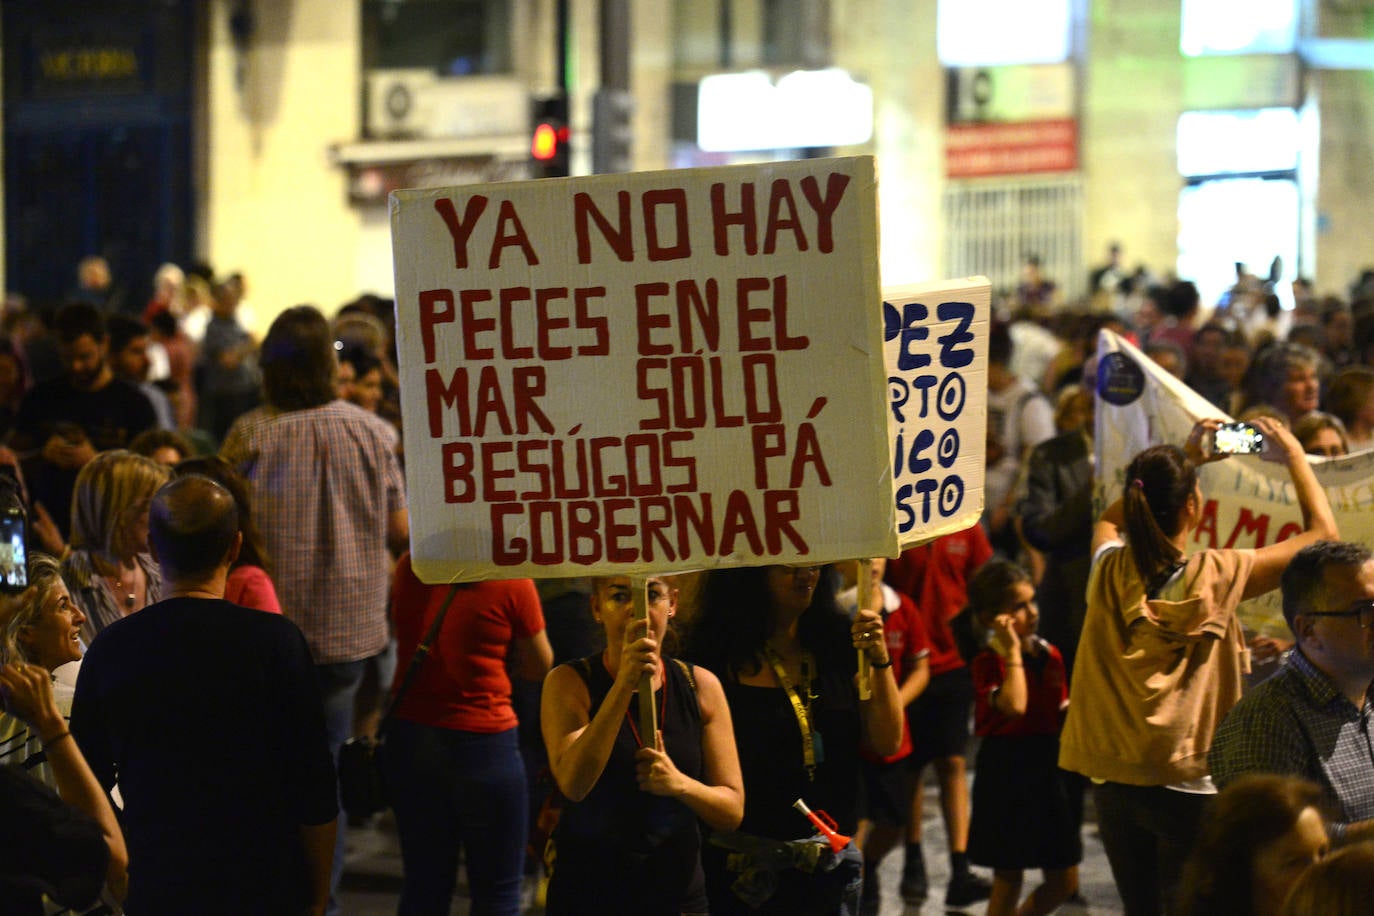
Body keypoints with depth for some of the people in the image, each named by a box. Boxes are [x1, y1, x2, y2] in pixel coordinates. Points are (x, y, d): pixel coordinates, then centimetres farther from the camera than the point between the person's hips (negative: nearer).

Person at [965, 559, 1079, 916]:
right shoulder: (989, 662, -13)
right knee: (1008, 880, 2)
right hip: (1006, 773, -6)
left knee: (1064, 882, 10)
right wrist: (1013, 650, -25)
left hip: (1048, 769, 6)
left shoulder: (1050, 655, 6)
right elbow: (1014, 705, -29)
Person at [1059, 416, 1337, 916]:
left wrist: (1186, 461, 25)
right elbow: (1322, 534, -4)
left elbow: (1110, 518, 25)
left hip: (1113, 783, 5)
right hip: (1190, 786, -5)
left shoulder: (1110, 572, -2)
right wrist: (1294, 455, 10)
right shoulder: (1215, 577, -14)